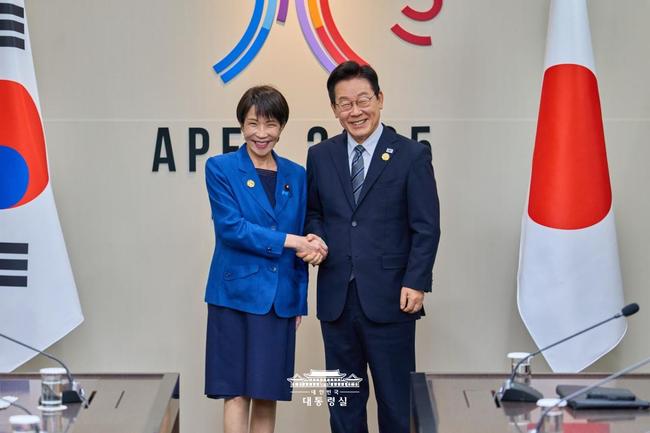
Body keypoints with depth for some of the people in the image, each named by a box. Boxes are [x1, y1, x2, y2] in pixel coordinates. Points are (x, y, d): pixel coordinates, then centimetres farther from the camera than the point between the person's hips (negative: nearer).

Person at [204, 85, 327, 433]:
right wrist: (291, 241, -17)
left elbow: (303, 243, 13)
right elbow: (231, 228, -12)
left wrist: (300, 301, 10)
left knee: (268, 394, 7)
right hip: (236, 294, -3)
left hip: (280, 299, 4)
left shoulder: (296, 176, 10)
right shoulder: (220, 168, -1)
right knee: (237, 391, -3)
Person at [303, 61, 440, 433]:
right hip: (336, 298, 4)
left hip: (390, 300, -3)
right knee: (343, 398, 12)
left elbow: (427, 227, -4)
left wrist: (416, 283, -12)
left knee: (394, 397, 5)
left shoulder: (412, 155, -2)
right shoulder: (320, 156, 9)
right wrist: (316, 238, -5)